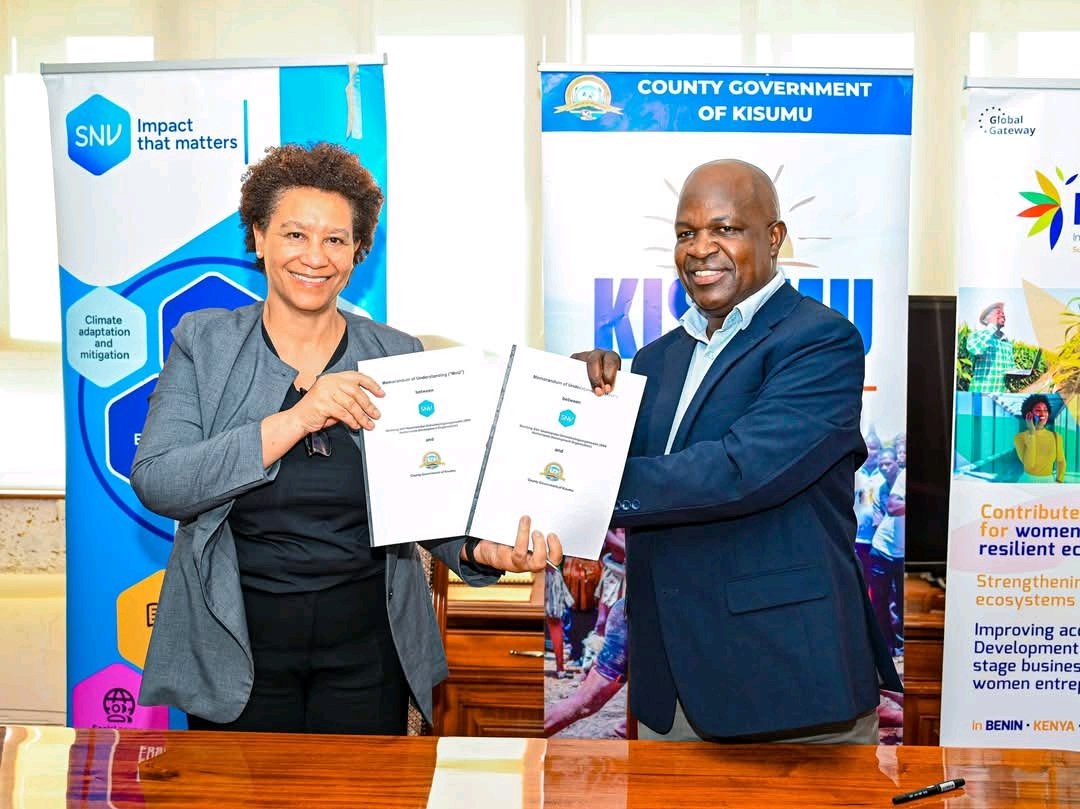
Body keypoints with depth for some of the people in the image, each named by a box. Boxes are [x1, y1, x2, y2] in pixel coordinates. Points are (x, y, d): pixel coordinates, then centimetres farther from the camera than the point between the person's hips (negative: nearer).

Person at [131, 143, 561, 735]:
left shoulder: (397, 356, 0)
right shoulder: (204, 342, -2)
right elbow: (156, 484, -14)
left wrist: (482, 549, -21)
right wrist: (295, 419, -23)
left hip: (367, 646, 1)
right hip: (237, 647, -1)